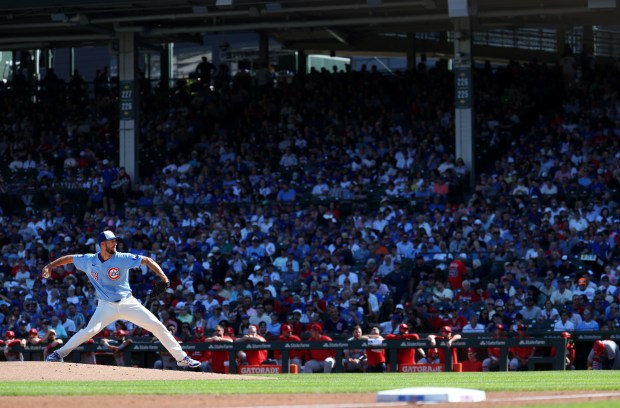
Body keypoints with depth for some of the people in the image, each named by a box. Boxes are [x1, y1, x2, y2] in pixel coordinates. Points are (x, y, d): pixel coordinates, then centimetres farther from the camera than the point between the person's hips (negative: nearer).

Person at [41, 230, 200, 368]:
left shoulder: (123, 258, -9)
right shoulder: (89, 260, -4)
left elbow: (147, 260, -10)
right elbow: (69, 258, 9)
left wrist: (162, 276, -23)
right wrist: (49, 266, -1)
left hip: (127, 303, 0)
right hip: (106, 306, 0)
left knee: (157, 325, -7)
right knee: (90, 331, -22)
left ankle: (181, 357, 1)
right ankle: (59, 354, -6)